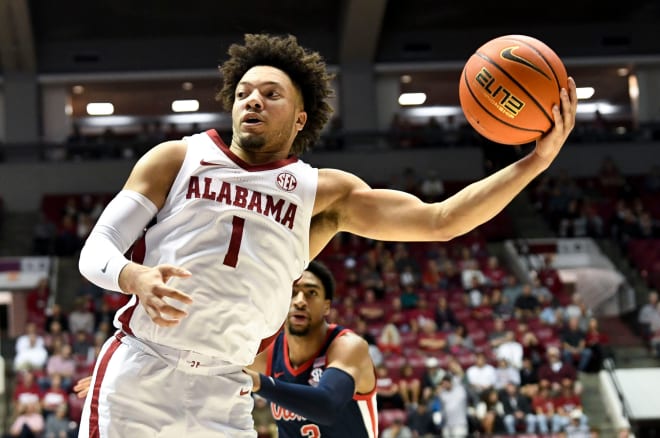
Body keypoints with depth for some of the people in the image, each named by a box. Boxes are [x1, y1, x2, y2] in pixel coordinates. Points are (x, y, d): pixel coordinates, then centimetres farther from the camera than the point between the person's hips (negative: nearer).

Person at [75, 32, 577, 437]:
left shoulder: (324, 192, 10)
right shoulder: (177, 158, 8)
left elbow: (438, 221, 4)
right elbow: (94, 252, 3)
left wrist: (535, 161, -6)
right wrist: (136, 277, -21)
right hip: (137, 378, -1)